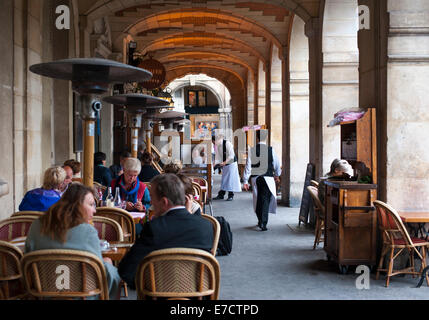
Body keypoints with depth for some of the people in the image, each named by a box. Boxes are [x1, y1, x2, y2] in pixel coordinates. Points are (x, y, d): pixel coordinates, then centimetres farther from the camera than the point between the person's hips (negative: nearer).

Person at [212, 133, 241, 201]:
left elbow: (231, 156, -22)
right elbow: (218, 156, 4)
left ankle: (231, 195, 1)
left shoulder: (227, 144, -21)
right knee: (223, 179, 9)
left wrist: (224, 162, -27)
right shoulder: (217, 146, 0)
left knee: (230, 178, -6)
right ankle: (221, 195, 14)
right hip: (224, 164, 7)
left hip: (231, 163, -7)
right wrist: (215, 163, -11)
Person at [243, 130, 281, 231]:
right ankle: (263, 223, -6)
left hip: (255, 178, 2)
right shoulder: (271, 150, -6)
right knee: (265, 200, 2)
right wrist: (277, 175, 24)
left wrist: (245, 181, 0)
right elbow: (277, 165, 5)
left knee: (257, 199, 17)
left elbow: (248, 166, -5)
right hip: (268, 178, -2)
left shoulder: (251, 150, -5)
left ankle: (260, 221, 31)